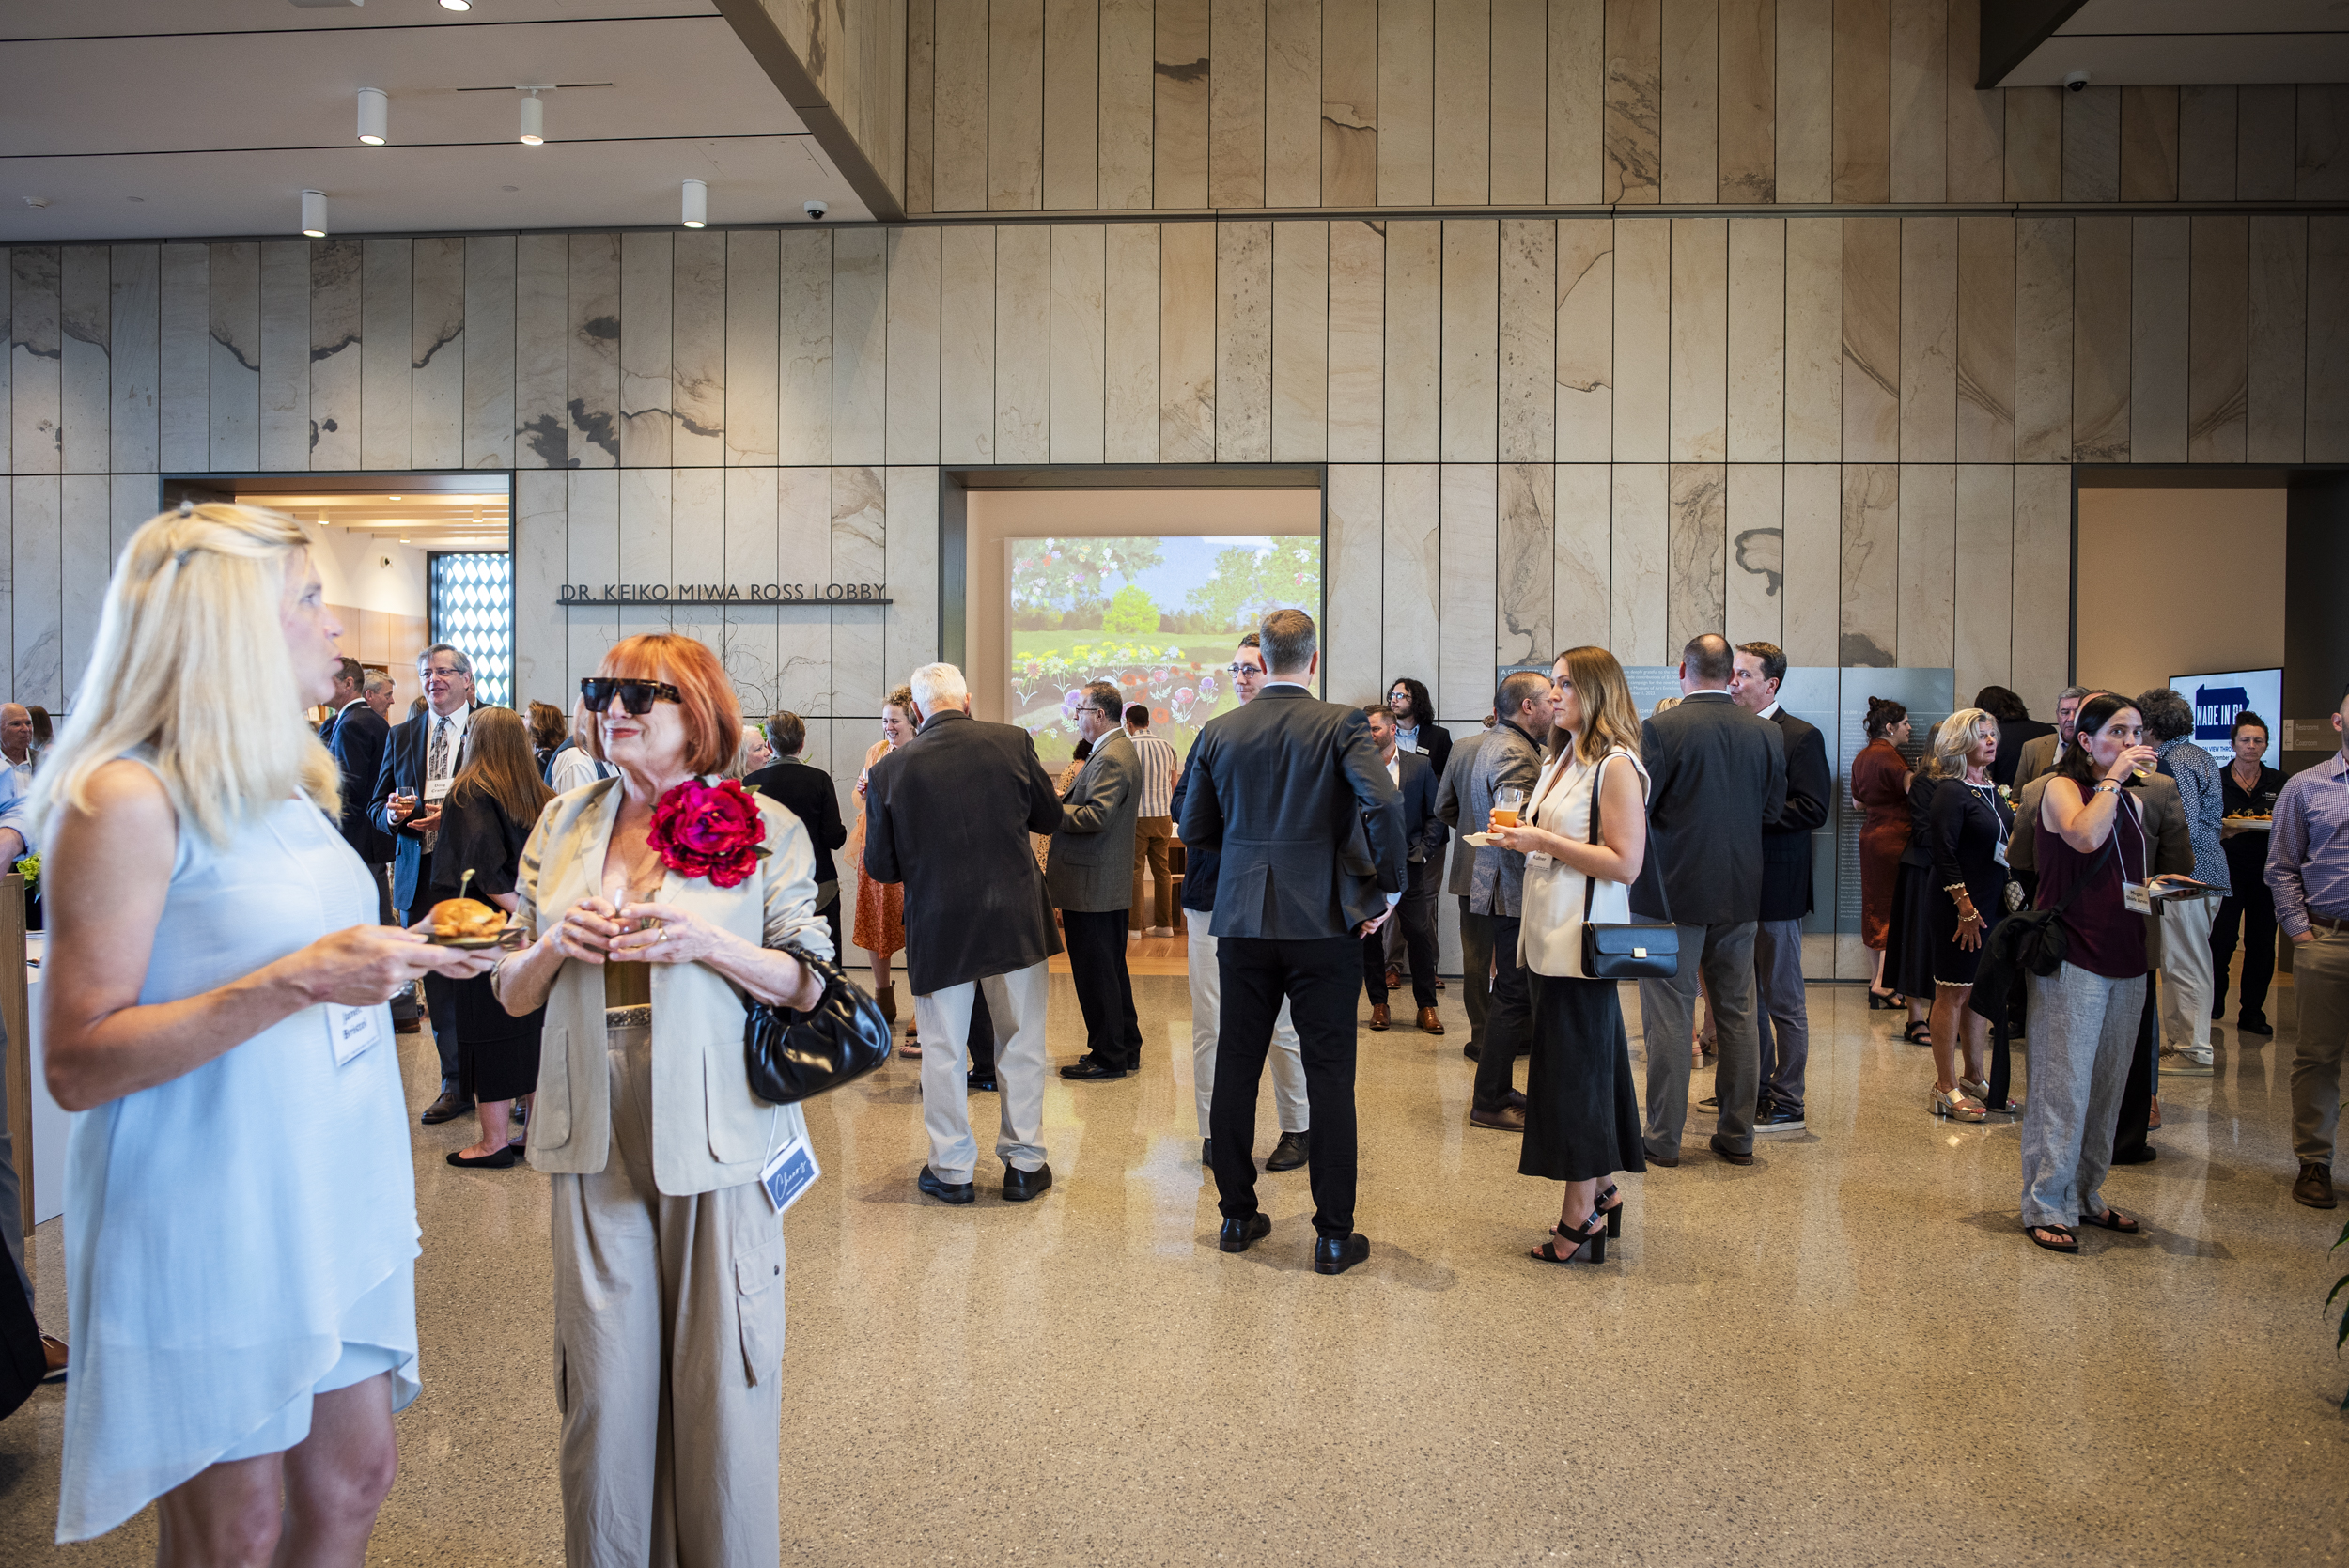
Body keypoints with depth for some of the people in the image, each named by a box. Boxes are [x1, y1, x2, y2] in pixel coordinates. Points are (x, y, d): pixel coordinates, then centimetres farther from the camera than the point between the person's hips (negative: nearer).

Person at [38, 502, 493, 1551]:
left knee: (354, 1481, 16)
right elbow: (77, 1064, -21)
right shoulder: (130, 799, -17)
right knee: (239, 1533, 8)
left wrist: (400, 957, 12)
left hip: (331, 1199, 8)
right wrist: (297, 982, -28)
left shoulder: (286, 784, 10)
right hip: (210, 1220, -8)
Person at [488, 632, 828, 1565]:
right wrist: (553, 945, -7)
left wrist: (707, 943, -17)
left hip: (714, 1134, -3)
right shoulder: (563, 825, 11)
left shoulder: (762, 828, -1)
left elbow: (807, 986, -2)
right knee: (602, 1382, 8)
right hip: (596, 1138, 3)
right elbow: (512, 995, 14)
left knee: (720, 1379, 5)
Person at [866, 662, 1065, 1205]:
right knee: (1021, 1043, 13)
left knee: (943, 1051, 12)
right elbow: (1049, 817, 6)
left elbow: (880, 867, -2)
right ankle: (1025, 1163, 21)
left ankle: (952, 1169, 20)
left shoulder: (890, 769, -7)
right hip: (1015, 917, 1)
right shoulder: (1013, 742, -7)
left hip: (937, 926, 0)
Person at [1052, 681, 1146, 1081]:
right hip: (1111, 883, 11)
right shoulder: (1122, 750, 15)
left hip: (1092, 887, -11)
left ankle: (1108, 1057, 7)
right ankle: (1126, 1048, 26)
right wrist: (1063, 801, 7)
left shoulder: (1110, 758, -18)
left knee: (1095, 973, -1)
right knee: (1112, 970, 17)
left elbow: (1097, 817, -26)